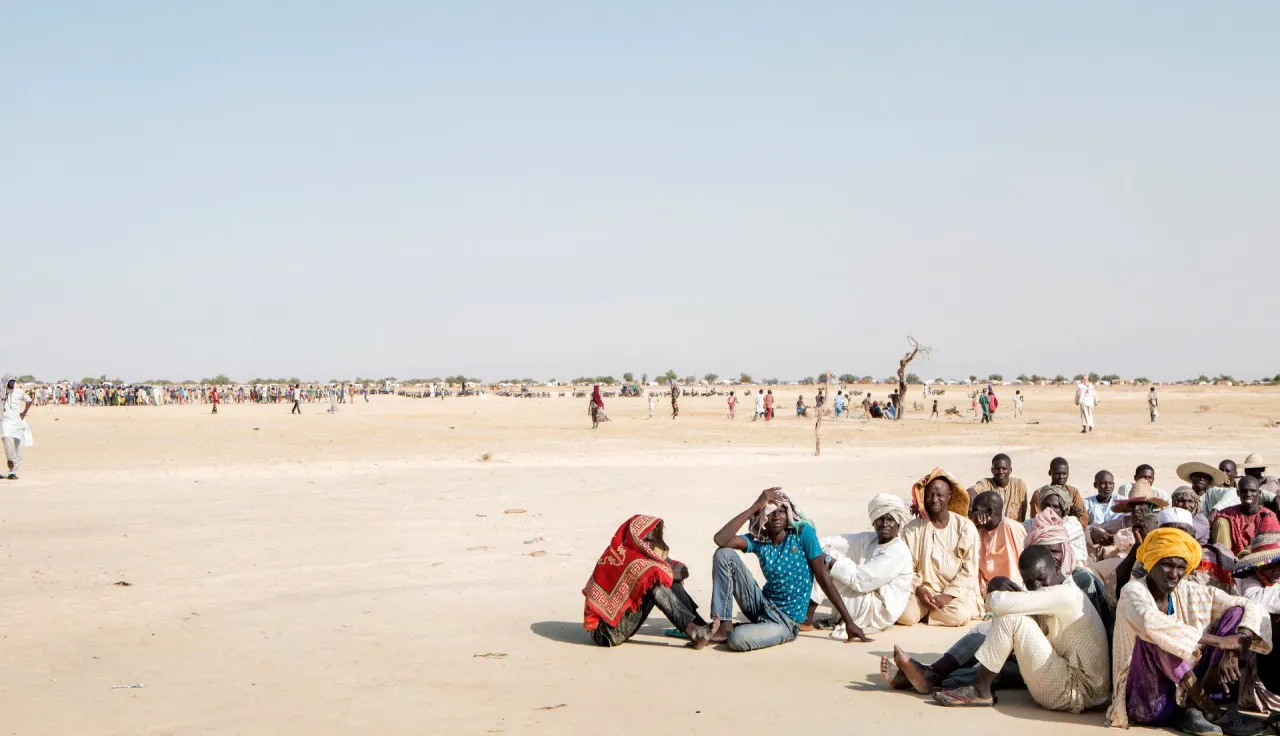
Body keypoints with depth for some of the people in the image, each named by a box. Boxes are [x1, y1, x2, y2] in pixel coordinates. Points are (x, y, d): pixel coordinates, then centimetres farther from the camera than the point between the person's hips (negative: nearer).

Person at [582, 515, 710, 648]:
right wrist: (672, 573, -13)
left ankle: (700, 626, -10)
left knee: (671, 582, 0)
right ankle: (694, 632, -29)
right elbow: (653, 575, -33)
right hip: (607, 630, -9)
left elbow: (682, 570, 8)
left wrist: (676, 571, -15)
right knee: (655, 585, -24)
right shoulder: (623, 557, -17)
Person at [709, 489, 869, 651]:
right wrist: (755, 507, -23)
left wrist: (849, 621, -14)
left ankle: (732, 632, 4)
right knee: (724, 554, -13)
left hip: (786, 621, -4)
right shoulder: (757, 540, -3)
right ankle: (724, 626, -8)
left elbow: (823, 577, -11)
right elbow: (720, 540, -20)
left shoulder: (803, 533, -12)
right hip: (762, 607, 5)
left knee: (737, 639, -34)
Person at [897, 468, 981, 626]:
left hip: (957, 590, 0)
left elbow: (969, 570, -1)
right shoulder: (913, 529, 1)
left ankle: (925, 614, -3)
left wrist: (949, 594, -13)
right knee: (905, 614, -30)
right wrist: (919, 589, -16)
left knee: (960, 615, -33)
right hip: (923, 589, 0)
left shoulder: (965, 527, 0)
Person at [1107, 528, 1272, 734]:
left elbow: (1250, 607, 0)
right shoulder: (1134, 591, -12)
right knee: (1156, 635, -30)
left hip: (1185, 691, 6)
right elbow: (1150, 624, -34)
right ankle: (1210, 710, -23)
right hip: (1145, 699, -5)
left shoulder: (1190, 593, 3)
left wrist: (1234, 649, -20)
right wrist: (1218, 641, -30)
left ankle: (1192, 708, -17)